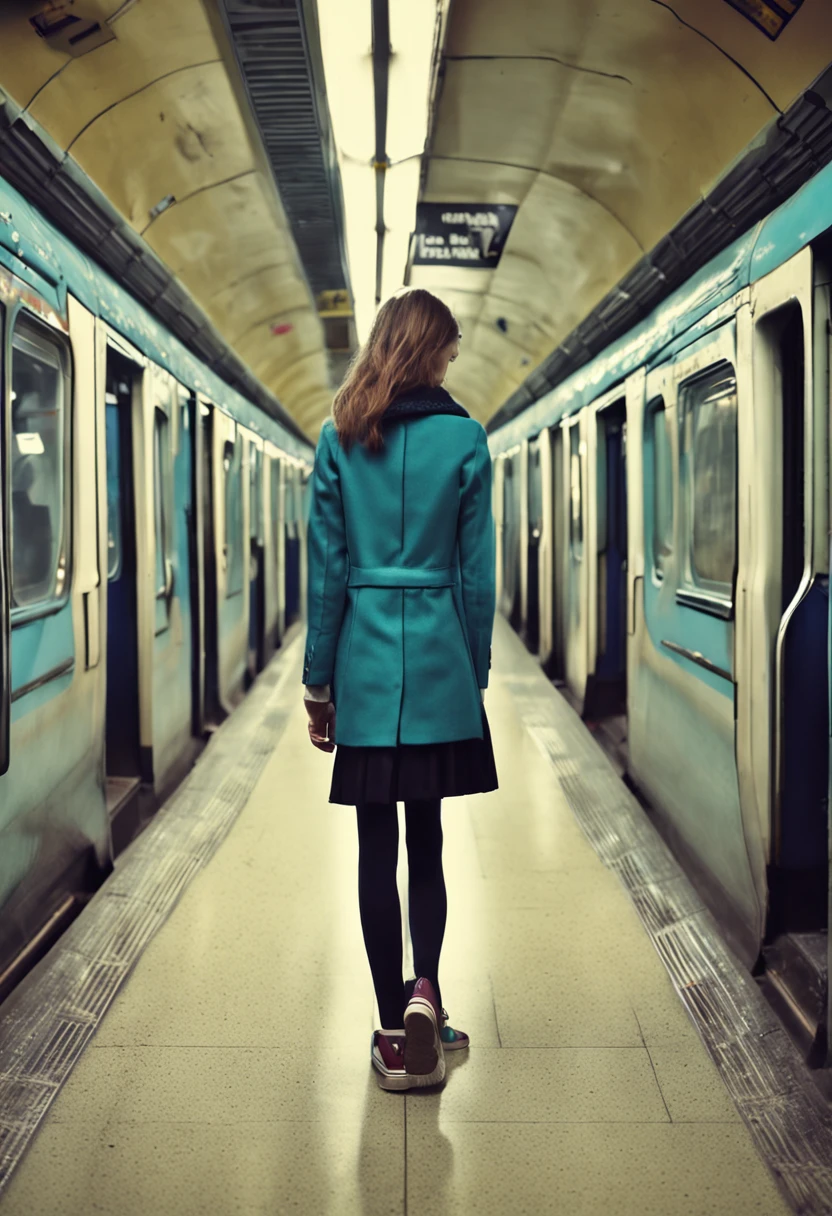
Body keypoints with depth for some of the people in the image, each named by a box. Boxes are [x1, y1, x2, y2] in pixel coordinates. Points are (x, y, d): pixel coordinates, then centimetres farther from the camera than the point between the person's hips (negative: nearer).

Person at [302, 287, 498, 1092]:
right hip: (439, 665, 0)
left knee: (377, 847, 6)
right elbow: (476, 571, 0)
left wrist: (317, 678, 6)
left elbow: (327, 567, 0)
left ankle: (394, 1028, 12)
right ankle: (425, 989, -2)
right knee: (427, 840, 14)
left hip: (366, 662, 0)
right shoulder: (464, 438, -1)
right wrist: (477, 671, 10)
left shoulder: (340, 440, 1)